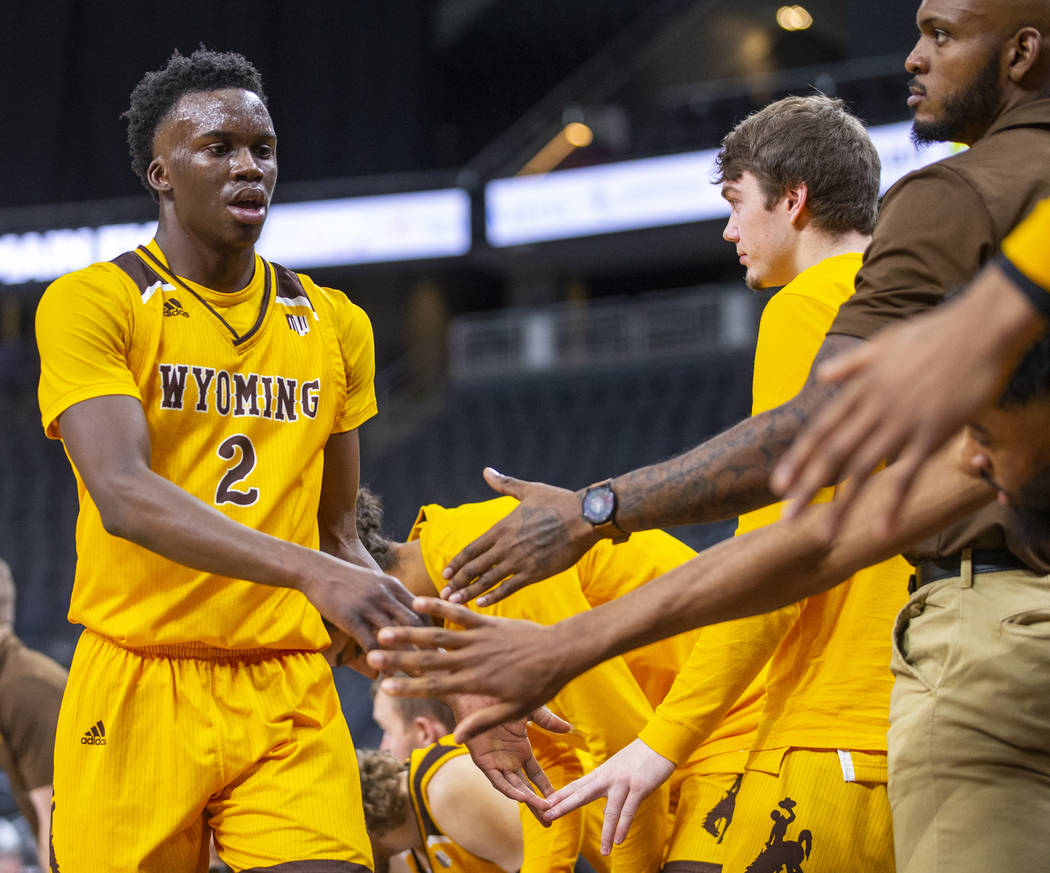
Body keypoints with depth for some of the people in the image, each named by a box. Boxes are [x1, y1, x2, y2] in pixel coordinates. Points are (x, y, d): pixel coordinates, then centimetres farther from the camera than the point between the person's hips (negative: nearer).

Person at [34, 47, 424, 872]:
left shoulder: (334, 324, 14)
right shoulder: (91, 303, -4)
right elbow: (123, 494, -20)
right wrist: (308, 571, -32)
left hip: (290, 696, 4)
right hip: (137, 688, -3)